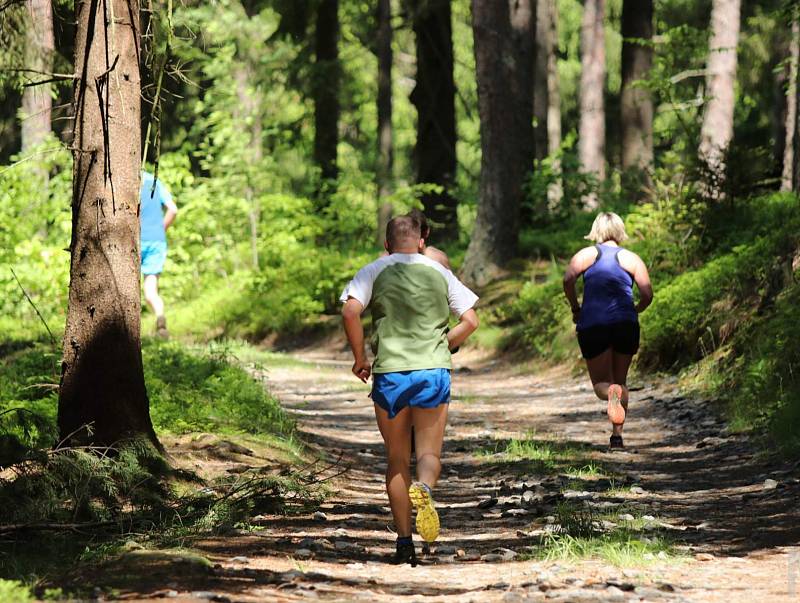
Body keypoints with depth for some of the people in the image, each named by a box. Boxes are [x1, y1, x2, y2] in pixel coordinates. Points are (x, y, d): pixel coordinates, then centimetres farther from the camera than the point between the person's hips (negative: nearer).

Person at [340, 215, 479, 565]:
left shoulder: (374, 272, 5)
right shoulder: (439, 273, 10)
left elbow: (350, 311, -11)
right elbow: (470, 320, 7)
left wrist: (359, 359, -1)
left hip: (389, 373, 0)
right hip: (434, 371, 0)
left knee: (396, 460, 11)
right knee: (429, 452, 6)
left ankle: (404, 543, 8)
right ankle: (424, 488, -30)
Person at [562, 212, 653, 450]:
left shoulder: (586, 254, 8)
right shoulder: (631, 258, 9)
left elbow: (568, 279, -10)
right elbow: (647, 294, 0)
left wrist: (575, 308, 3)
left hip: (592, 325, -1)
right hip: (625, 324, 1)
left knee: (601, 383, 7)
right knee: (621, 380, 17)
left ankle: (611, 393, -30)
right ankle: (617, 435, 6)